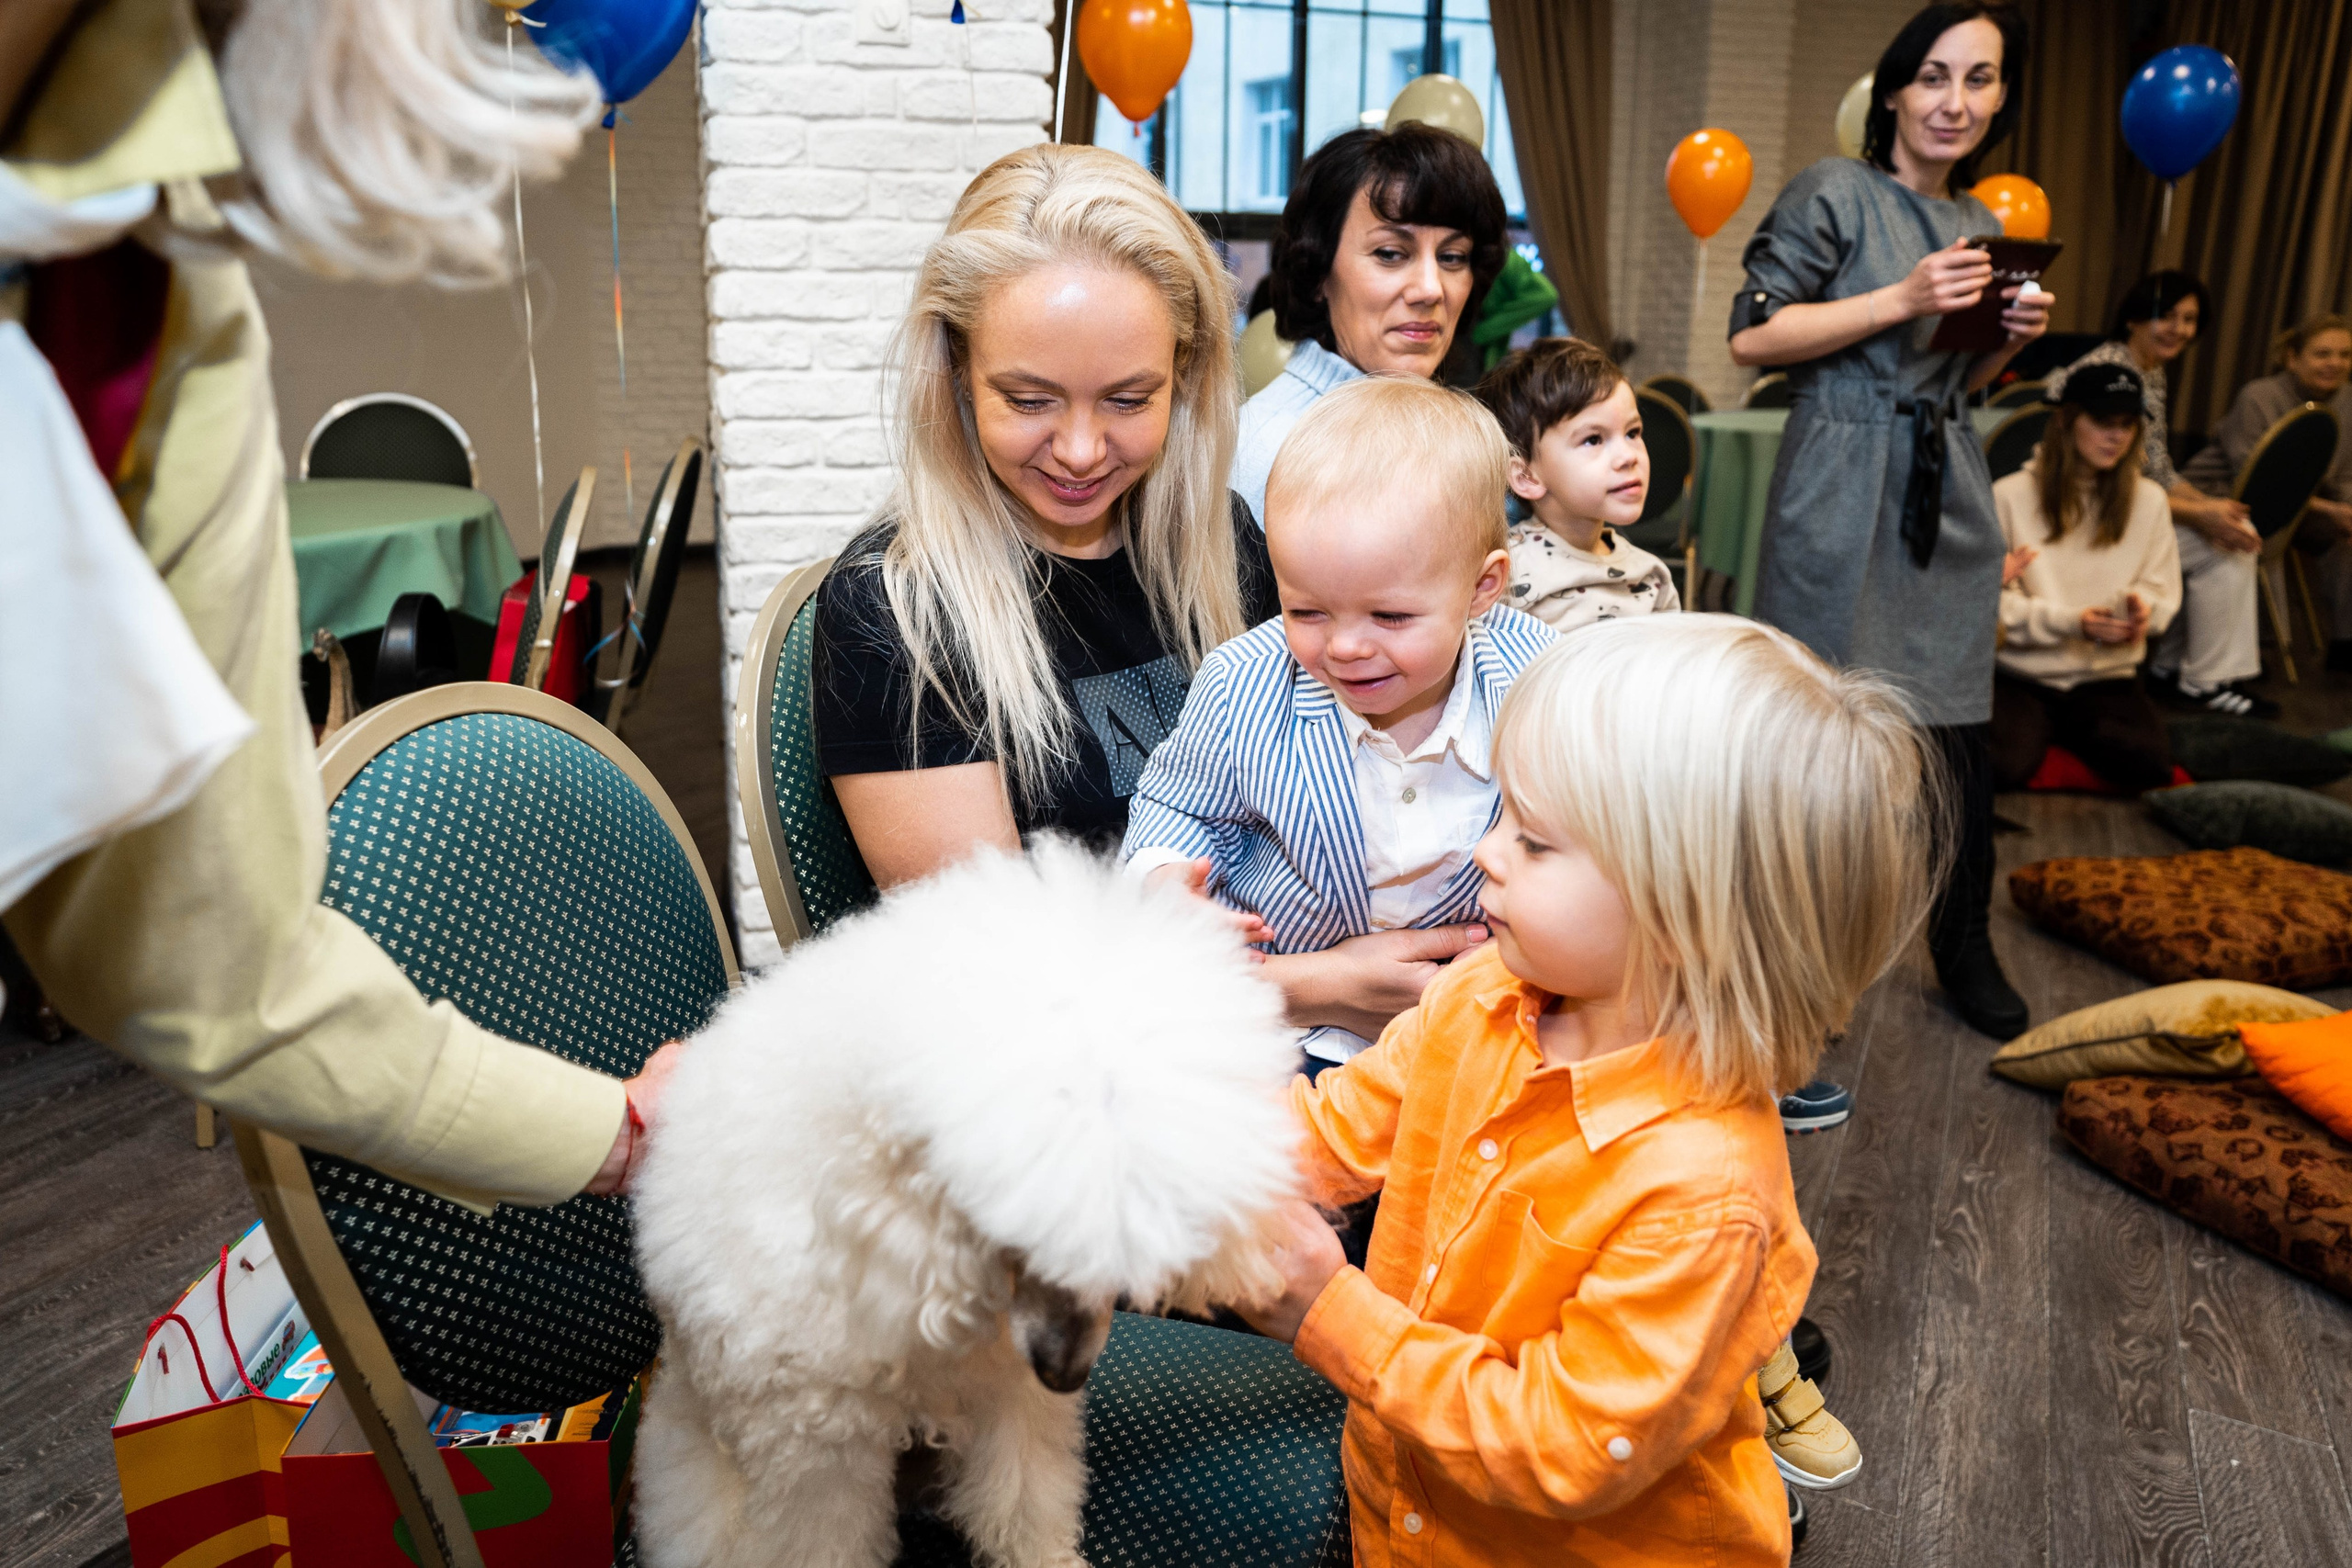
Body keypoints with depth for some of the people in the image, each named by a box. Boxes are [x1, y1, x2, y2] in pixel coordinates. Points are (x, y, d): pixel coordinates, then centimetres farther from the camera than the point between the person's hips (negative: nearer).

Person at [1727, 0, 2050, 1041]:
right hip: (1842, 497, -6)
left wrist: (2010, 338, 4)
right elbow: (1752, 336, -12)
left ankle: (1963, 949, 23)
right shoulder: (1833, 194, -4)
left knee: (1961, 731, 6)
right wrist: (1902, 300, -17)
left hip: (1949, 500, 6)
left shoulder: (1981, 224, 18)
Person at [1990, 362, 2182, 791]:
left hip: (2108, 676, 4)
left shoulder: (2149, 499, 10)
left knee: (2149, 764, -25)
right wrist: (2072, 622, -19)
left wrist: (2142, 604, -15)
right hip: (2022, 671, -4)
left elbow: (2163, 591, 10)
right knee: (2003, 768, -32)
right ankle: (2032, 726, 5)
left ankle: (2068, 731, 7)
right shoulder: (2010, 496, -4)